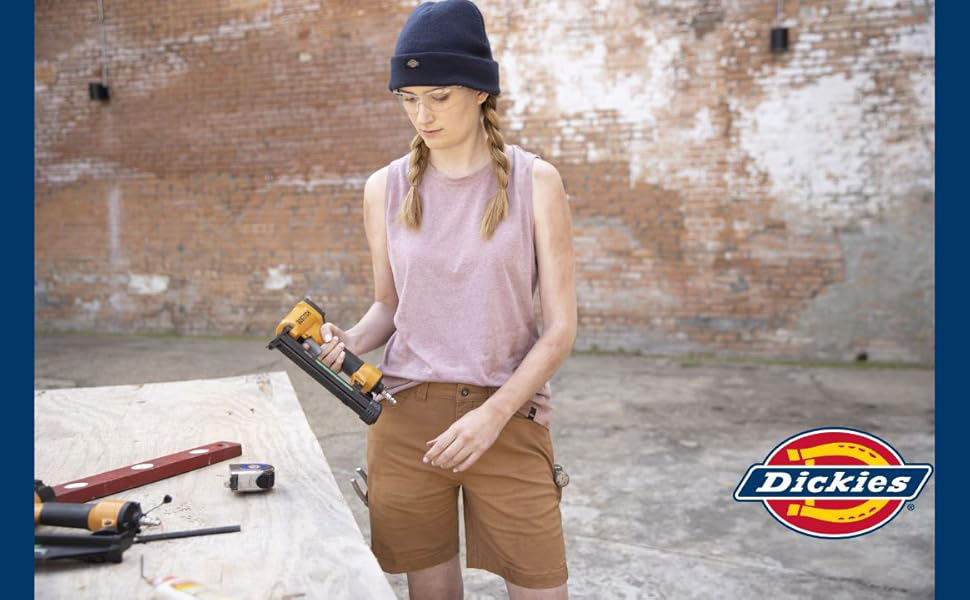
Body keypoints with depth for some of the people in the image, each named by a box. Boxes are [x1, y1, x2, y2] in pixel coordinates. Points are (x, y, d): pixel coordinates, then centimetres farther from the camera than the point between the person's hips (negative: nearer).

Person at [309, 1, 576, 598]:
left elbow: (561, 326, -5)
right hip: (405, 414, 2)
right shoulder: (386, 188, 4)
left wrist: (493, 414, -15)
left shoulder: (535, 182, -4)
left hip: (508, 415, -1)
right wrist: (351, 342, -7)